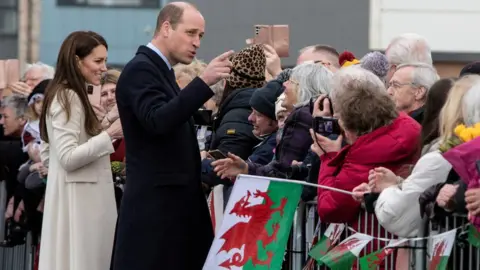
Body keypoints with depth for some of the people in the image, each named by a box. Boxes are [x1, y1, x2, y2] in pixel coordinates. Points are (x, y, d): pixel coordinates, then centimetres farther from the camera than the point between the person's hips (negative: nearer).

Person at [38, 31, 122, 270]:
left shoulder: (70, 96, 16)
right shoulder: (67, 98, -15)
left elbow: (47, 154, 18)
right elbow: (68, 157, -21)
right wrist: (110, 134, -21)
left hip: (84, 195, 10)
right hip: (76, 198, -10)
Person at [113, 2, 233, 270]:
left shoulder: (161, 71, 19)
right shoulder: (140, 70, -11)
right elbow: (157, 121, -27)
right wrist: (203, 82, -32)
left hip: (174, 203, 10)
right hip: (155, 205, -10)